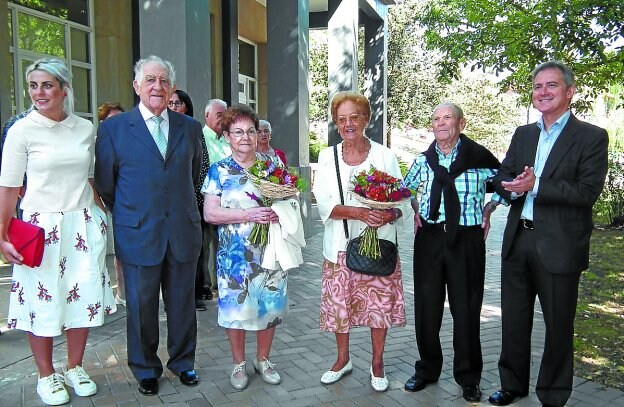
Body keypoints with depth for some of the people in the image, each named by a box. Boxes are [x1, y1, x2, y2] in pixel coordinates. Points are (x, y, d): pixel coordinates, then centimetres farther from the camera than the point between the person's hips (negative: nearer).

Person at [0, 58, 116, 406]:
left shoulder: (86, 129, 4)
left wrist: (104, 217, 11)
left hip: (84, 226, 3)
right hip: (42, 227, -3)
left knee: (85, 297, 8)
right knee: (43, 301, 5)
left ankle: (76, 369, 28)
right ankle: (47, 376, 25)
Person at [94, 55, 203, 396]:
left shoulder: (190, 128, 7)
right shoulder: (113, 128, 0)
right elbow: (105, 183, 4)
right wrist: (127, 215, 7)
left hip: (183, 232, 2)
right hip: (138, 235, -2)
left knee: (182, 303, 13)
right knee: (141, 307, 10)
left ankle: (183, 362, 32)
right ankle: (146, 369, 29)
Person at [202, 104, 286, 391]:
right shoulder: (219, 171, -1)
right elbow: (209, 213, -8)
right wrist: (248, 214, -19)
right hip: (236, 254, -2)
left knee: (270, 305, 10)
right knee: (237, 307, 6)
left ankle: (263, 359, 31)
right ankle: (239, 364, 27)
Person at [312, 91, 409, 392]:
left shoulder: (384, 155, 0)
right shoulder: (327, 156, 3)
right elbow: (324, 203, -6)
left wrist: (391, 215, -23)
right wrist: (360, 213, -22)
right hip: (340, 245, 1)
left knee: (379, 304, 4)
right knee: (339, 304, 9)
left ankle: (377, 364, 26)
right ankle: (343, 359, 33)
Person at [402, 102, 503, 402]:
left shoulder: (479, 157, -4)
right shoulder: (422, 160, 5)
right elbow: (405, 189, 22)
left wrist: (487, 211, 2)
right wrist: (416, 212, 8)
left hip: (467, 240, -3)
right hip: (429, 238, 3)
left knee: (466, 309, 5)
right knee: (426, 307, 9)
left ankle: (468, 378, 22)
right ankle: (427, 370, 27)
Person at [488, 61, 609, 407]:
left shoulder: (591, 137, -6)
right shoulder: (523, 134, 12)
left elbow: (588, 192, -15)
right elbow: (501, 177, 8)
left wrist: (535, 186, -23)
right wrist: (513, 188, -15)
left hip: (559, 245, -5)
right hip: (518, 240, 5)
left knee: (558, 326, 9)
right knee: (514, 319, 16)